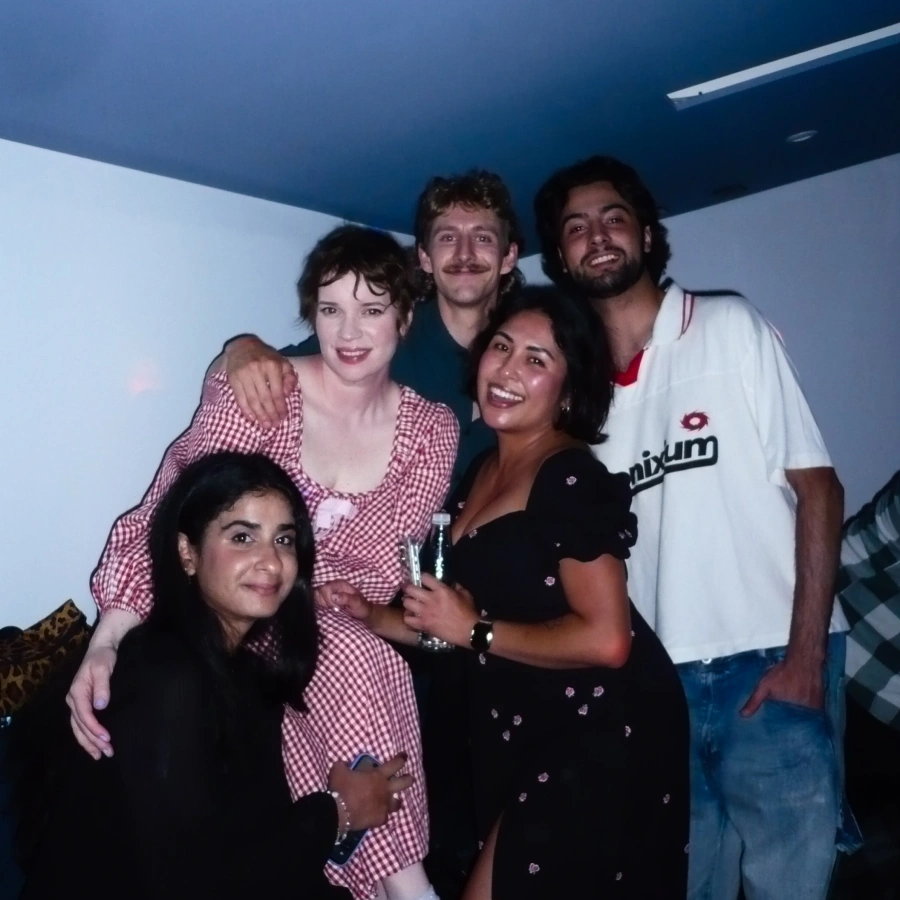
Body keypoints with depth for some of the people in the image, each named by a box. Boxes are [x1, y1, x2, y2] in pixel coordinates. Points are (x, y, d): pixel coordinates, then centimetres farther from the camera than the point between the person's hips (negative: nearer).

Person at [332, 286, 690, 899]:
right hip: (525, 738, 9)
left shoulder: (573, 479, -19)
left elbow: (606, 640, -26)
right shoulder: (481, 469, 8)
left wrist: (474, 630, -18)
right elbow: (460, 620, 14)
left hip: (600, 739, -9)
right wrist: (374, 618, 1)